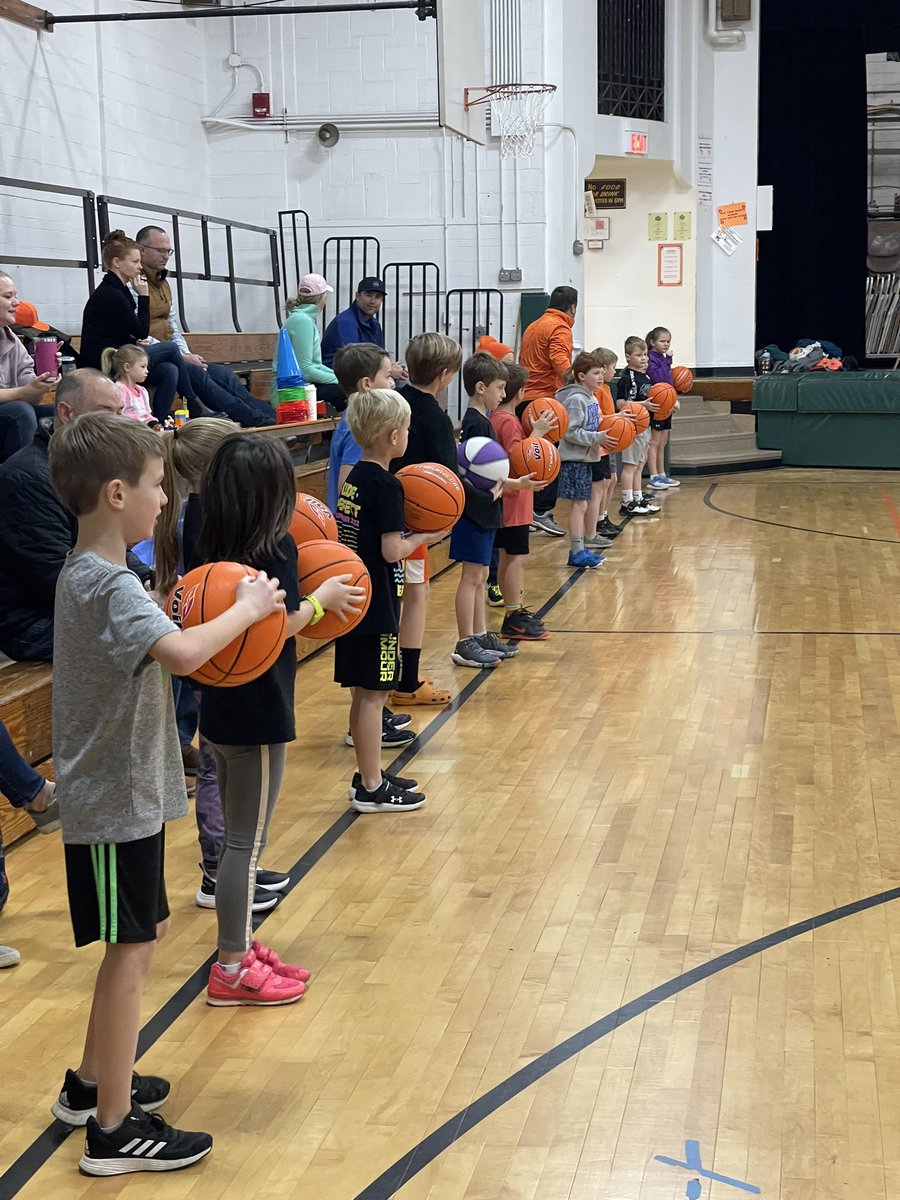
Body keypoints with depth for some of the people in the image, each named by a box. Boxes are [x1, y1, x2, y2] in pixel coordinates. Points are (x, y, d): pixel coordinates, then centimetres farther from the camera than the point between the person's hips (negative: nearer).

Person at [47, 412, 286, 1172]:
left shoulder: (87, 572, 9)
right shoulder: (111, 584, -22)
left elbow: (151, 651, 11)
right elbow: (182, 655, -38)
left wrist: (217, 622, -4)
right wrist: (246, 609, -23)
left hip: (121, 789, 10)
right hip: (118, 798, -10)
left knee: (142, 935, 20)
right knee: (132, 948, -2)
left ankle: (93, 1084, 33)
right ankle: (114, 1130, 8)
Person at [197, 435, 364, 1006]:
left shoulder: (207, 547, 6)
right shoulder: (277, 547, -16)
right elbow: (282, 625, -19)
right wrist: (321, 599, -1)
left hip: (220, 708, 8)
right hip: (259, 716, -8)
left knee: (238, 837, 18)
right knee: (247, 844, 1)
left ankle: (241, 947, 30)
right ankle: (231, 971, 9)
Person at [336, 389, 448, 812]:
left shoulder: (354, 479, 10)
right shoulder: (386, 485, -17)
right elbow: (392, 550, -20)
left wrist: (407, 530, 9)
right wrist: (424, 536, -4)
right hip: (377, 607, -9)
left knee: (364, 693, 16)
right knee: (372, 694, -2)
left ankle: (369, 777, 26)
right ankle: (372, 789, 5)